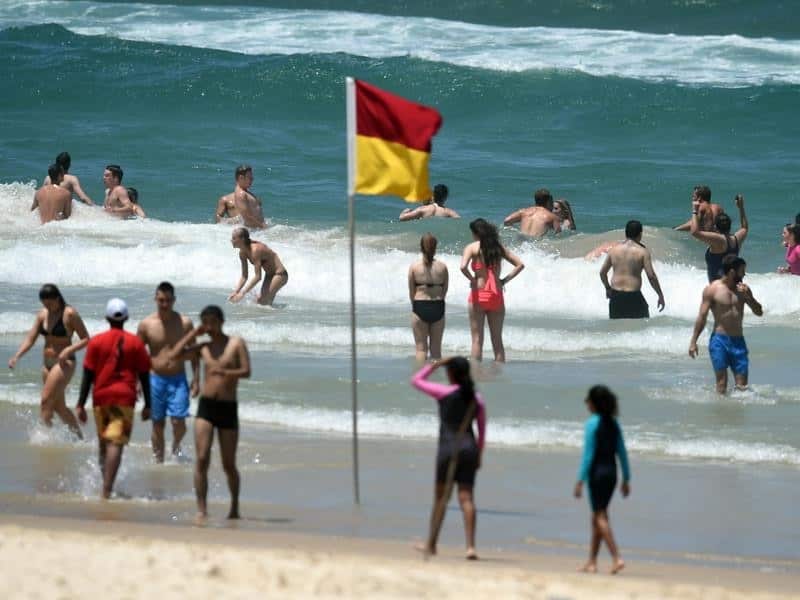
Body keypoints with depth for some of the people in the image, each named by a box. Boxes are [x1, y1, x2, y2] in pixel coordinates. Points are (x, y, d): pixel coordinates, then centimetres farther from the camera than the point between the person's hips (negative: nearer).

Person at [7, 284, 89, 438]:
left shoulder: (70, 314, -11)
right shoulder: (42, 315, 6)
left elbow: (86, 339, -9)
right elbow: (30, 339, 4)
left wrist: (69, 350, -24)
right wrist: (16, 357, -11)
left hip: (64, 363, -7)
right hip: (48, 364, 7)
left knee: (46, 400, -18)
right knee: (58, 407, 12)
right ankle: (79, 437, 23)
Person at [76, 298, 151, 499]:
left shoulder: (96, 342, 1)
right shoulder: (135, 343, 1)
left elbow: (88, 375, 0)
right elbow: (144, 376, 3)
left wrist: (81, 404, 3)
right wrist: (147, 405, 10)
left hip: (101, 397, 2)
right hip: (125, 397, -2)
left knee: (103, 441, 19)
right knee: (116, 443, -9)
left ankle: (106, 484, 27)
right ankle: (107, 489, -22)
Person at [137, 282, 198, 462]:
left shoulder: (185, 323, -2)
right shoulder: (146, 324, -2)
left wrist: (195, 379, 2)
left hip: (178, 380, 0)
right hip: (155, 380, 0)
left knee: (178, 421, -10)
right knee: (158, 425, 4)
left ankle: (176, 445, 22)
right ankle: (159, 460, 17)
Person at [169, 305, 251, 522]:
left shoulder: (236, 343, 2)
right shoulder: (203, 347, 11)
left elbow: (246, 372, -9)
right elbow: (176, 355, 3)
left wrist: (225, 372, -27)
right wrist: (193, 334, 4)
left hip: (228, 408, -2)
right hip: (206, 406, 2)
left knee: (229, 464, 7)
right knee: (202, 459, -13)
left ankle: (235, 507, 27)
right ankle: (201, 510, -13)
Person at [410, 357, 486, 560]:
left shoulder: (444, 393, -5)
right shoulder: (477, 399, 7)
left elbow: (416, 380, 6)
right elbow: (482, 432, 12)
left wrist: (434, 364, 11)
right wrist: (479, 456, 21)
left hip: (448, 448, -3)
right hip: (469, 448, 3)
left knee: (440, 497, 9)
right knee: (466, 497, 0)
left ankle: (432, 544, 19)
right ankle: (470, 546, -12)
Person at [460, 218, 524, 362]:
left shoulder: (472, 247, -5)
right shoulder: (498, 247, 7)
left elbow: (463, 267, -22)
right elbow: (520, 265, 5)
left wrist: (471, 279, -5)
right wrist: (504, 280, 7)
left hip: (479, 295, -4)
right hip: (496, 295, 4)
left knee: (477, 340, 2)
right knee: (497, 340, 10)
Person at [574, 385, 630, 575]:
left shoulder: (592, 423, -11)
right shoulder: (614, 424, 8)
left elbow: (588, 454, -14)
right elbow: (622, 453, 11)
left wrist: (580, 481, -12)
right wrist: (626, 479, 17)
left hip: (597, 473, -7)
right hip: (611, 473, 7)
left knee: (600, 517, -5)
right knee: (597, 517, 14)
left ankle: (617, 558, -18)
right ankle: (592, 562, 17)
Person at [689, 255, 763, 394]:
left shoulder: (743, 289, 9)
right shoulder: (712, 289, -3)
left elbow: (759, 312, 8)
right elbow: (702, 317, -3)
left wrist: (748, 297, -9)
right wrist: (693, 341, -7)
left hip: (738, 341, 4)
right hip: (719, 340, -4)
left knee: (742, 384, -3)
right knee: (722, 382, -9)